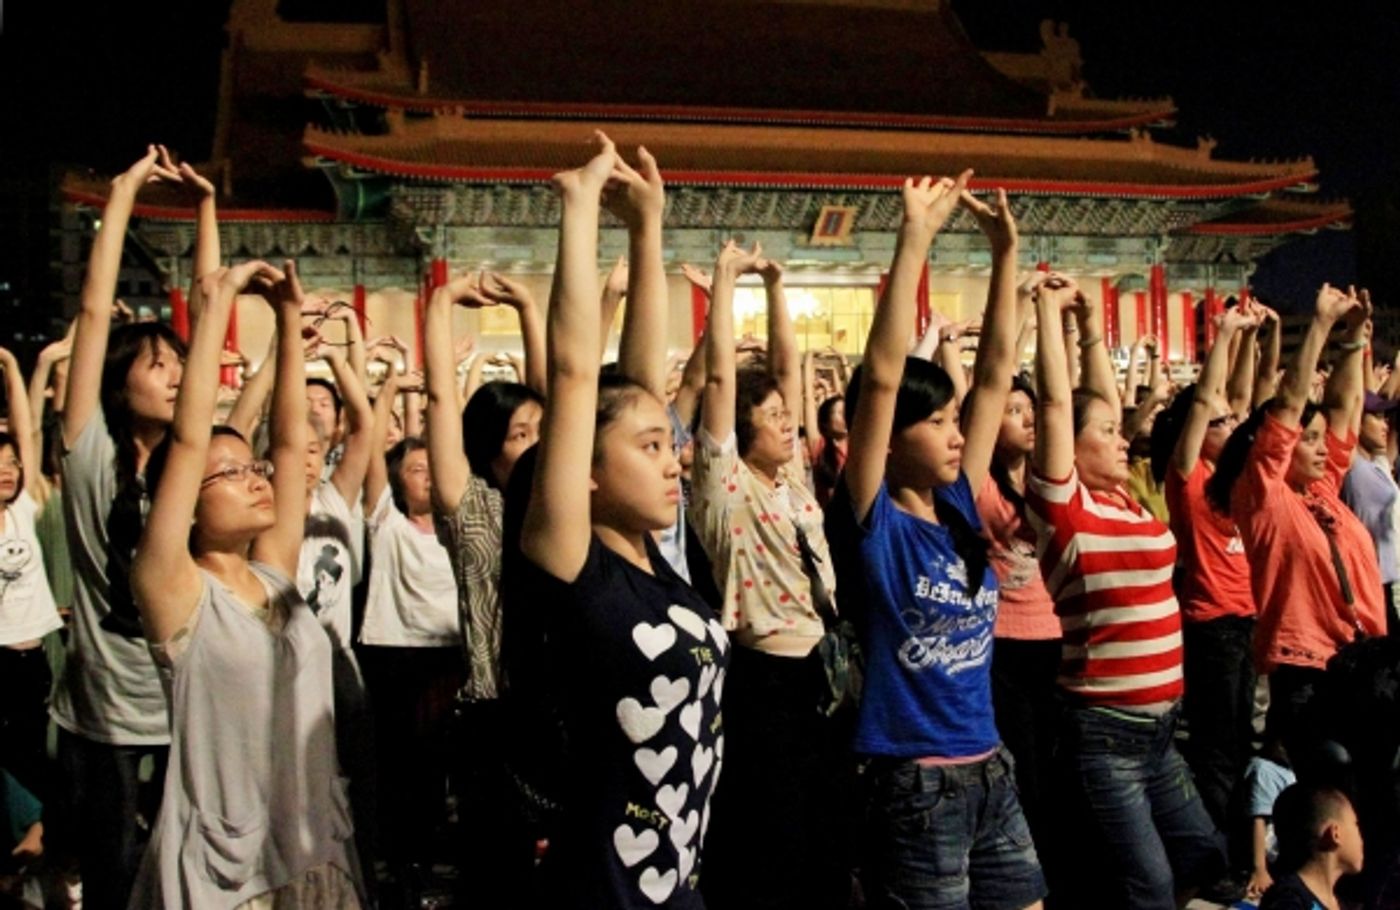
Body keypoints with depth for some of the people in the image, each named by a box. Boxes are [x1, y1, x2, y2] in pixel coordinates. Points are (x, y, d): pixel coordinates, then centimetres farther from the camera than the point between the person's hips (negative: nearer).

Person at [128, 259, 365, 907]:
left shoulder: (274, 576, 6)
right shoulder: (175, 593, -9)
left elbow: (291, 440, 5)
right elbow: (188, 440, -18)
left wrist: (289, 318, 2)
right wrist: (217, 302, -16)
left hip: (319, 855, 6)